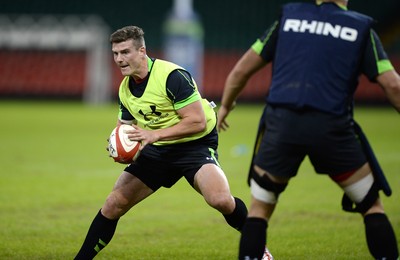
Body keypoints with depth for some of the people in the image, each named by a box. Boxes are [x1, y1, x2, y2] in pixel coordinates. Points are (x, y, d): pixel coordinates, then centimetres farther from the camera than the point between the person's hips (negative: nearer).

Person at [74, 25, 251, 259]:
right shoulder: (125, 88, 3)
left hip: (195, 145, -6)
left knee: (220, 200, -31)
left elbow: (198, 122, -24)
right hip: (157, 151, 7)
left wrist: (154, 135, -30)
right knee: (113, 205, -2)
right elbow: (124, 128, 16)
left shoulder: (172, 76, -20)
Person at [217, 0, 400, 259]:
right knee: (372, 206, 15)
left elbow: (241, 70, 15)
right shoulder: (361, 28, 9)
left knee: (259, 208, 17)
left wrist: (225, 106, 31)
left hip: (280, 122, 1)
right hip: (331, 127, -1)